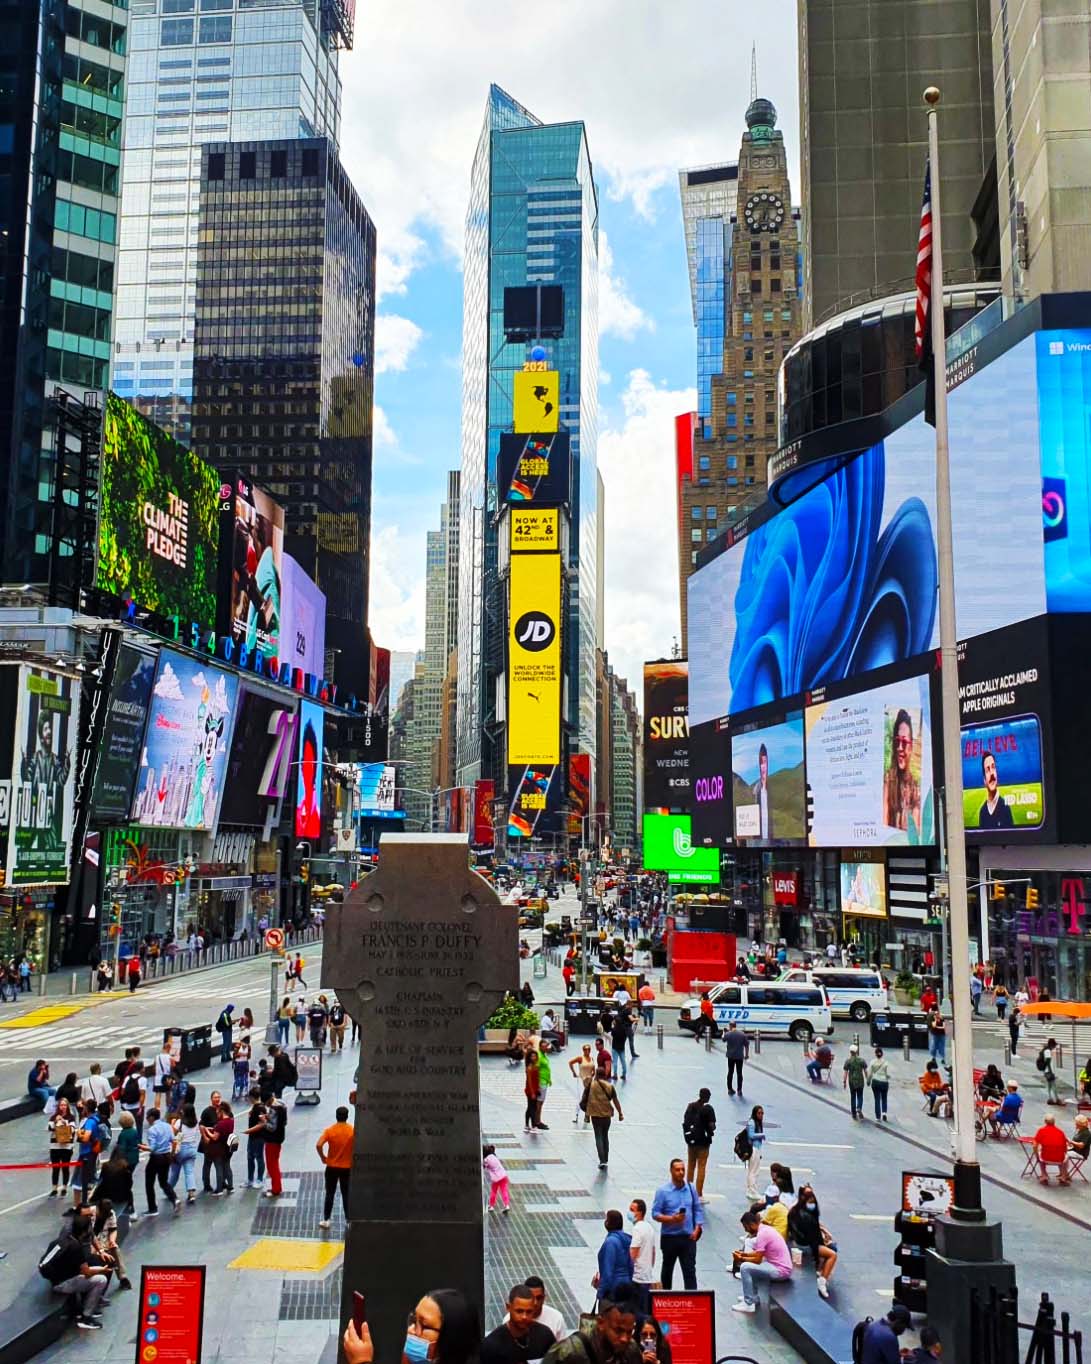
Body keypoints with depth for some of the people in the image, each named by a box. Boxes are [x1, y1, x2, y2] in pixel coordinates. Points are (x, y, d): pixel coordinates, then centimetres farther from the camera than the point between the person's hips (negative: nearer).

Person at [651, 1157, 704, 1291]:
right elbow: (655, 1214, -9)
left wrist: (697, 1229, -5)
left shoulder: (691, 1188, 1)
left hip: (688, 1237, 1)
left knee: (690, 1270, -4)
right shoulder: (662, 1190, -9)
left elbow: (698, 1210, 7)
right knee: (667, 1268, 17)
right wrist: (672, 1219, -24)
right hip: (669, 1237, -1)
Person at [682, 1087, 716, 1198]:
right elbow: (712, 1126, -17)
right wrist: (711, 1130, 3)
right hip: (703, 1141, -5)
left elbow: (684, 1122, 4)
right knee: (701, 1167, 2)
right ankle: (699, 1195, 2)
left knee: (690, 1166, 17)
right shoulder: (708, 1108, -15)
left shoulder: (690, 1106, 2)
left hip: (691, 1140, 5)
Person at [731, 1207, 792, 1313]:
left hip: (780, 1271, -10)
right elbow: (760, 1253, 22)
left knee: (745, 1267, -14)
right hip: (782, 1266, 10)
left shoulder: (762, 1234, -19)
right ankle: (753, 1297, 24)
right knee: (751, 1265, 21)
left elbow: (758, 1260, -18)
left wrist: (742, 1259, -4)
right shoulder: (766, 1228, 10)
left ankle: (749, 1303, -6)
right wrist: (745, 1254, 12)